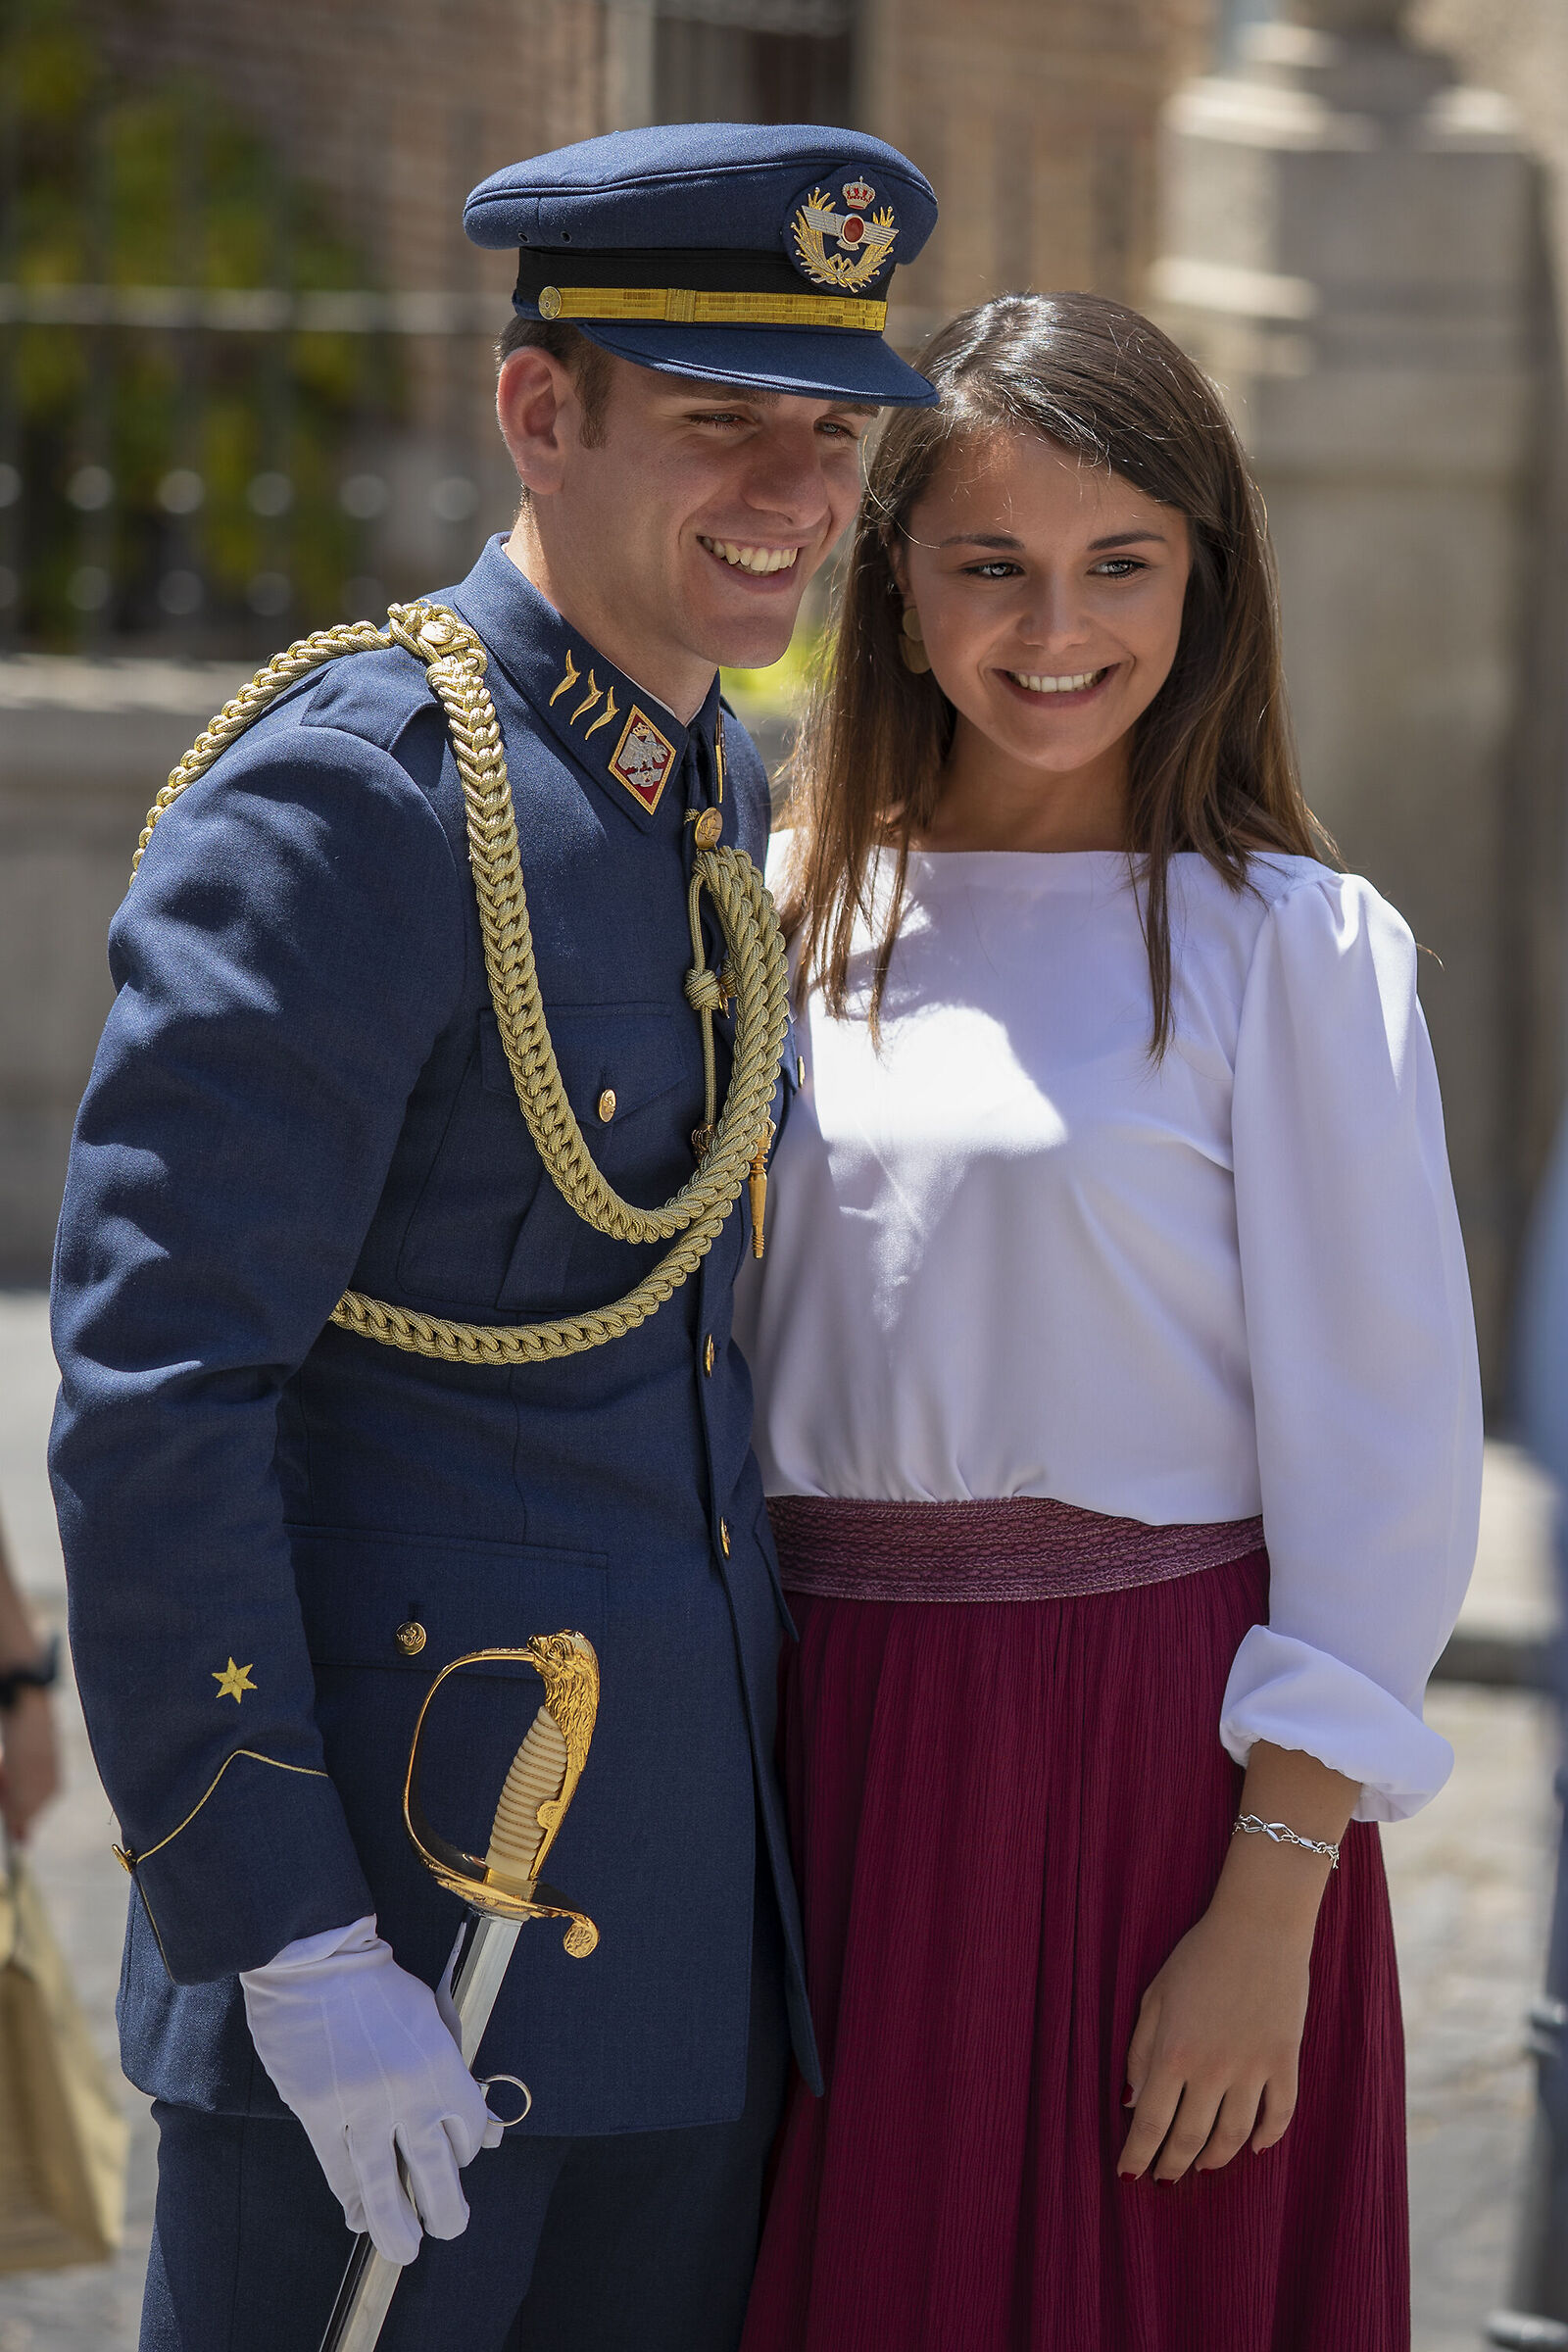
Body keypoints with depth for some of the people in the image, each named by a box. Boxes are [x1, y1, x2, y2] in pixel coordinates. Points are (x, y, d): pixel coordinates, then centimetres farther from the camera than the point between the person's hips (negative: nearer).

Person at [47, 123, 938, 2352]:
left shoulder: (731, 806, 11)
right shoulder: (341, 808, -15)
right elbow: (148, 1401, -19)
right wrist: (294, 1953, -22)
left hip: (691, 1920, 8)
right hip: (393, 1905, -8)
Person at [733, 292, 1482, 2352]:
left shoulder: (1291, 947, -5)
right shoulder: (794, 921, 8)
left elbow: (1385, 1468, -8)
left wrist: (1270, 1914, -13)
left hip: (1156, 1768, -4)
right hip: (824, 1759, 4)